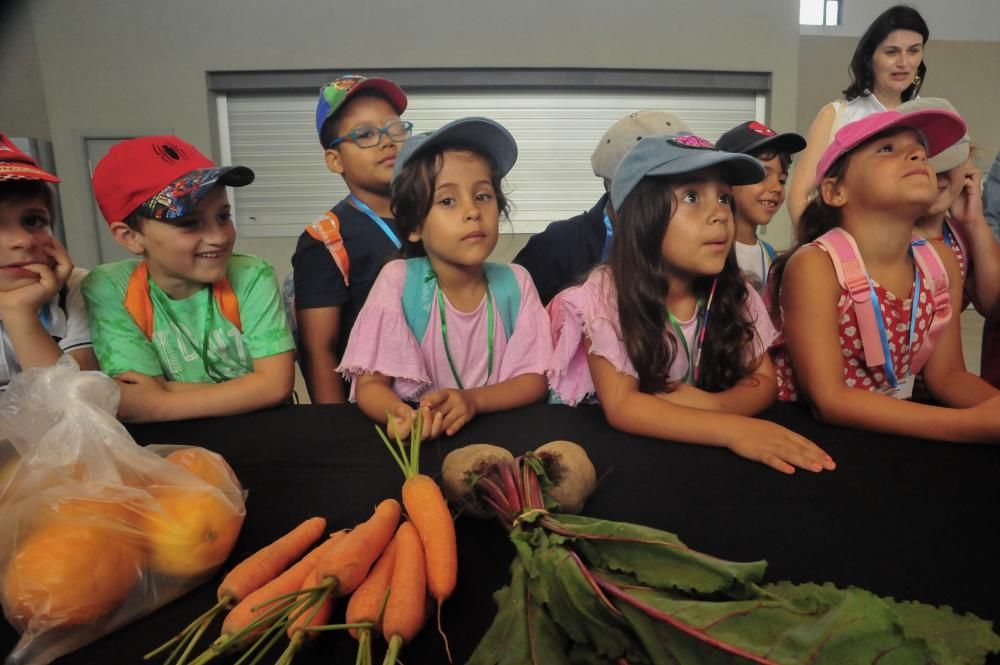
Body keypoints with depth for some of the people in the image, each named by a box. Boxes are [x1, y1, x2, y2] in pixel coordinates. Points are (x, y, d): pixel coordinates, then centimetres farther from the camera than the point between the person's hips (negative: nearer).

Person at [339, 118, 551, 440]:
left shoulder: (515, 282, -3)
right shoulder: (398, 280, -8)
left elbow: (534, 379, -3)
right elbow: (370, 384, -8)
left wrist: (472, 399, -21)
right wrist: (400, 413, -29)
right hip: (422, 436, -2)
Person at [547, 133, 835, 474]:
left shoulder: (735, 292, -6)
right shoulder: (607, 293, -18)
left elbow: (763, 381, -2)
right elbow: (621, 406, -24)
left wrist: (712, 405, -23)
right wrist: (732, 430, -34)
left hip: (696, 447, 3)